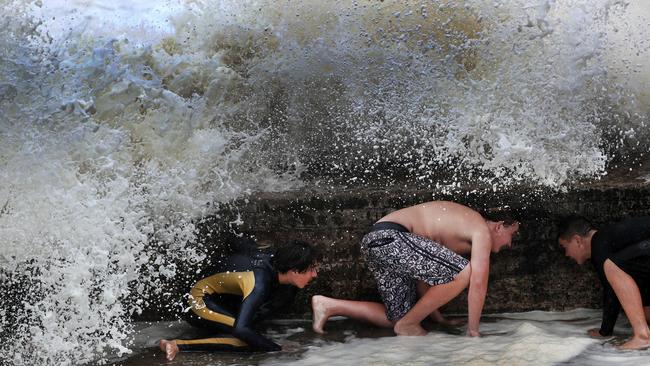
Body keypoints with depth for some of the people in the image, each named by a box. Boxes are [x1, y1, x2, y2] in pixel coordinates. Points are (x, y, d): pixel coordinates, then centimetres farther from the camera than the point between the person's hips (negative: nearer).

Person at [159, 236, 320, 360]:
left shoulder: (274, 260, -12)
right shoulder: (260, 285, -37)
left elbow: (244, 243, 7)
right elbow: (240, 329, -43)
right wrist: (278, 349, -36)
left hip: (221, 299, 9)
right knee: (249, 341, -30)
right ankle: (177, 346, -25)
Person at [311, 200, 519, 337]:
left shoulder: (465, 223, 28)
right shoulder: (483, 231, 0)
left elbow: (427, 271, 29)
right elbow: (478, 282, -10)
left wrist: (437, 318, 30)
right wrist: (473, 331, -5)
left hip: (374, 243, 10)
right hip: (390, 238, -10)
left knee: (398, 317, 14)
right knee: (464, 273, -17)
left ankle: (328, 306, 11)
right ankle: (408, 325, -6)